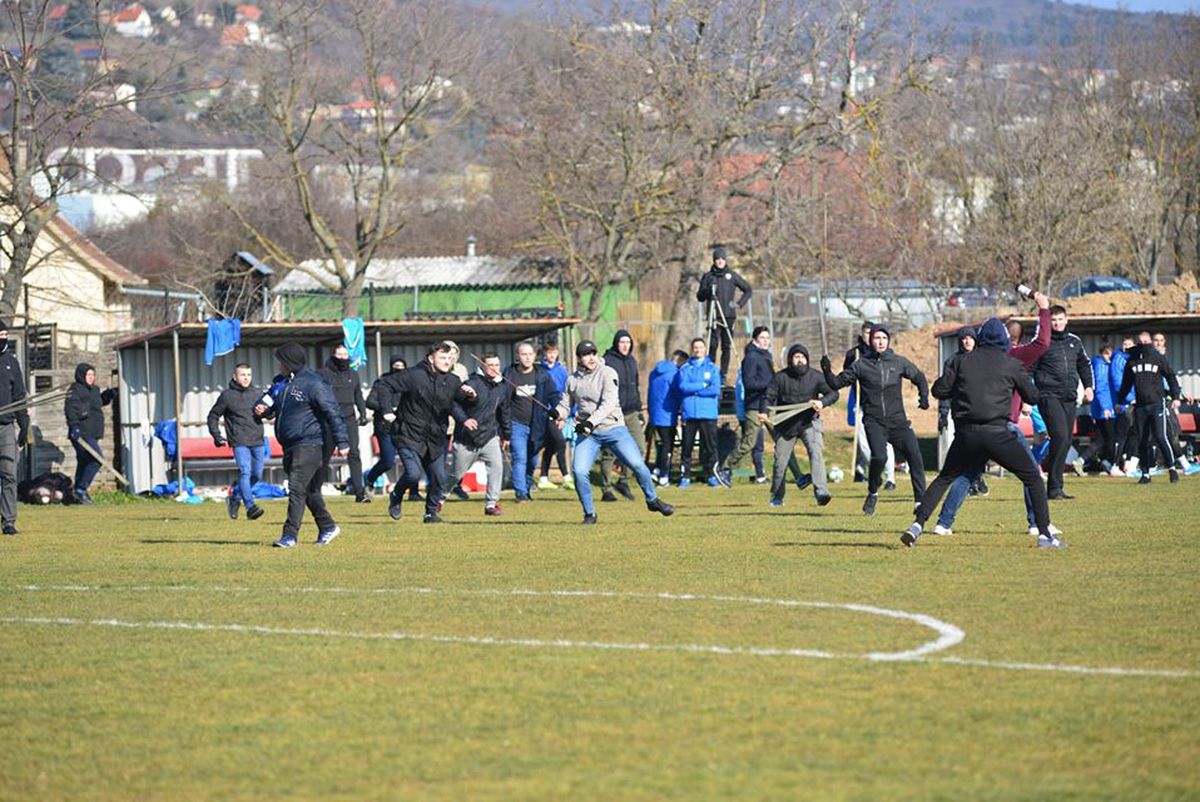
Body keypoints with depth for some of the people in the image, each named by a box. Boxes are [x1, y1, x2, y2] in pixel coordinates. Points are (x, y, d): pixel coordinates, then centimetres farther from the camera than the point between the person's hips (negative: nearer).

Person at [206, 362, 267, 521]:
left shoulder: (256, 394, 13)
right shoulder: (227, 395, 3)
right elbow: (213, 416, 11)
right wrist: (216, 436, 0)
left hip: (257, 442, 5)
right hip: (239, 442, -5)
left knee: (257, 475, 7)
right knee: (245, 471, -19)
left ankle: (234, 497, 28)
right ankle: (250, 506, -25)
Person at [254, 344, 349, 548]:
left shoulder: (314, 384, -13)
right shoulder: (281, 382, 13)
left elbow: (333, 414, -15)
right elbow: (269, 402, 22)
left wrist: (341, 442, -21)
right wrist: (261, 410, -3)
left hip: (310, 444, -9)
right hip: (290, 445, 9)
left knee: (297, 488, -15)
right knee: (309, 490, 17)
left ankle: (290, 535, -17)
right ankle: (327, 527, 30)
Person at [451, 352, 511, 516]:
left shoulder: (502, 388, 4)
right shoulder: (472, 384, -16)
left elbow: (504, 413, 18)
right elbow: (453, 403, -21)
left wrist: (506, 435, 23)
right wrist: (463, 419, -36)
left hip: (489, 436, 4)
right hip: (466, 439, -4)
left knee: (496, 465, -19)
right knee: (457, 474, 9)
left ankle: (491, 504, -11)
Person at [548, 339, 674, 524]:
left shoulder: (607, 373, -6)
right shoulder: (573, 380, 7)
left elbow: (609, 403, -16)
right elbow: (566, 403, 16)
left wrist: (591, 422, -27)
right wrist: (557, 413, -8)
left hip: (614, 428, -2)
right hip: (587, 434, 2)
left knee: (637, 464, -9)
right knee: (579, 471, -15)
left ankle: (652, 500, 16)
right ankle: (589, 514, 2)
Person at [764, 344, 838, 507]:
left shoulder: (815, 377, 0)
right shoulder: (780, 378, -1)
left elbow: (833, 393, -2)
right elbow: (769, 397, -3)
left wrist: (822, 402, -24)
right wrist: (764, 412, -23)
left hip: (809, 422, -1)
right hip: (785, 425, 1)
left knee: (816, 452, -22)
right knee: (781, 460, 5)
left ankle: (821, 492, -32)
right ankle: (776, 497, 25)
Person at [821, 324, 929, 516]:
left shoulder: (899, 362, 8)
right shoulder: (861, 365, 4)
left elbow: (919, 378, 21)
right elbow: (837, 383, 6)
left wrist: (924, 397, 5)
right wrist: (827, 371, -13)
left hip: (897, 420, 2)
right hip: (873, 421, -2)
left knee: (914, 456, -9)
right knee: (879, 456, -23)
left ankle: (921, 500, 1)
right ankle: (872, 494, 2)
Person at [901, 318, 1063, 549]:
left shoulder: (961, 361, 10)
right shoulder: (1011, 364, 5)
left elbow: (939, 389, 9)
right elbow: (1032, 397, 12)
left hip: (966, 434, 2)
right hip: (997, 433, -2)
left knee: (944, 479, 20)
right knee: (1033, 478, 9)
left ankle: (917, 525, 5)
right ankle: (1044, 534, 1)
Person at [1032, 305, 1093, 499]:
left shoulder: (1075, 342, 15)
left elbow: (1085, 364, 29)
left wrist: (1088, 386, 17)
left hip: (1069, 398, 6)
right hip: (1049, 396, -6)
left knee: (1066, 441, 5)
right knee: (1060, 436, -18)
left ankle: (1056, 487, 11)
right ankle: (1054, 487, -17)